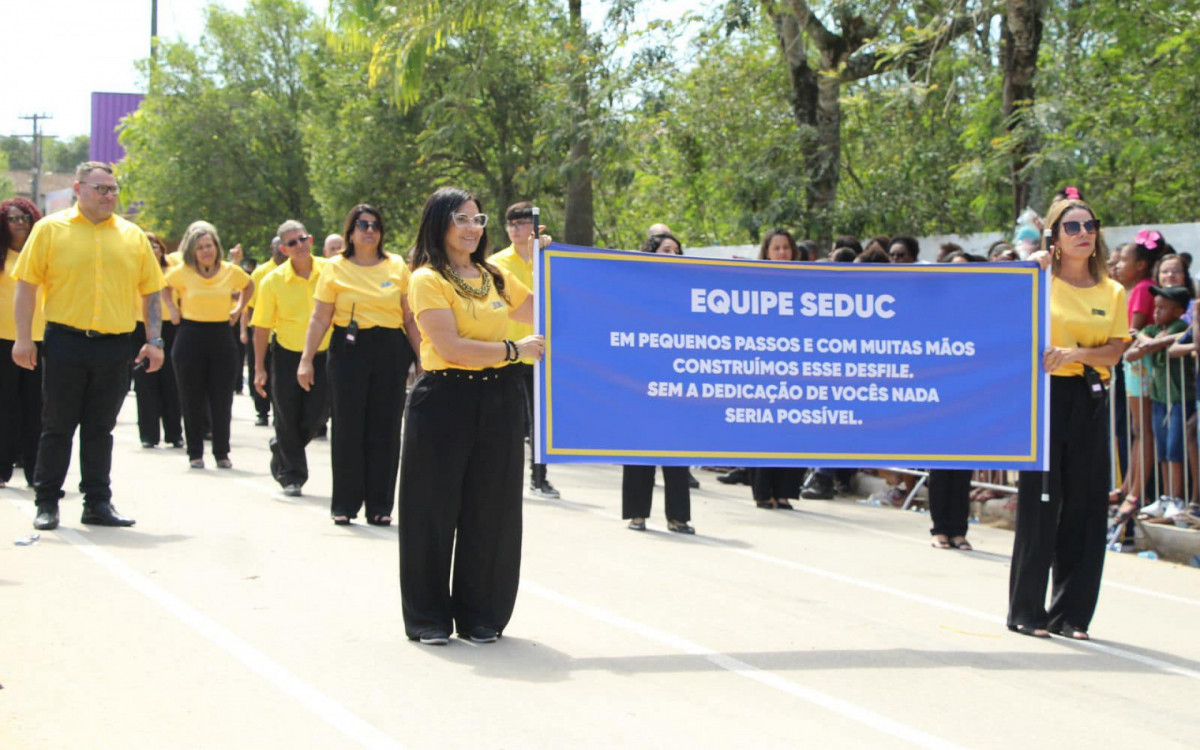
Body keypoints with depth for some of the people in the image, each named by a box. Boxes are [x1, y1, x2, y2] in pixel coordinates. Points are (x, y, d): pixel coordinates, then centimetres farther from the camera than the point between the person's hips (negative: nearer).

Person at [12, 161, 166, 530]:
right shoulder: (50, 229, 2)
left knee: (100, 429, 8)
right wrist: (23, 338, -6)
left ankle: (97, 503, 14)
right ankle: (46, 503, 12)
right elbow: (26, 284, 0)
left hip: (114, 347, 2)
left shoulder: (133, 236, 10)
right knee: (57, 427, 4)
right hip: (65, 343, -2)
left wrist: (154, 340, 5)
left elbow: (150, 290, 13)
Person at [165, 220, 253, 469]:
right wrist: (173, 309, 3)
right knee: (193, 399, 2)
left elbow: (249, 286, 21)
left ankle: (222, 453, 11)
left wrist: (238, 310, 11)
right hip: (190, 338, -2)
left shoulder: (231, 271, 1)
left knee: (222, 398, 2)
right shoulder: (182, 273, -5)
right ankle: (195, 453, 10)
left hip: (222, 336, 2)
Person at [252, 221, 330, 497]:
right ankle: (291, 476, 19)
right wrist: (260, 368, -4)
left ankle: (282, 448, 28)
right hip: (287, 356, -1)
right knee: (288, 420, 3)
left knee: (316, 415, -2)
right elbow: (262, 327, -2)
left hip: (323, 355, 1)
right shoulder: (273, 281, -7)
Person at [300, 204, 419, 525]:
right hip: (349, 351, -1)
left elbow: (411, 319, 9)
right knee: (348, 428, -1)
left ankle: (379, 505, 9)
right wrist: (306, 360, -4)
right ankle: (345, 505, 8)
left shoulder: (397, 266, 9)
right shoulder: (335, 269, 4)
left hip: (391, 353, 1)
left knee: (385, 429, 2)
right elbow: (319, 318, 2)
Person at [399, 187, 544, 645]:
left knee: (490, 511, 7)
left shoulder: (496, 277, 14)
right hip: (444, 401, -5)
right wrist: (515, 350, -13)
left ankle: (479, 615, 17)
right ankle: (429, 617, 12)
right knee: (435, 509, 2)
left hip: (499, 401, 5)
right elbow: (452, 347, -16)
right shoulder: (427, 280, -6)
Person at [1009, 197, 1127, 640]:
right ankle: (1026, 610, 3)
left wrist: (1074, 352, -18)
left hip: (1090, 400, 4)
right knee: (1040, 502, -5)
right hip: (1045, 393, -4)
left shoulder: (1112, 293, 10)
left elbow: (1114, 353, 0)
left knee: (1085, 504, 3)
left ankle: (1071, 612, 11)